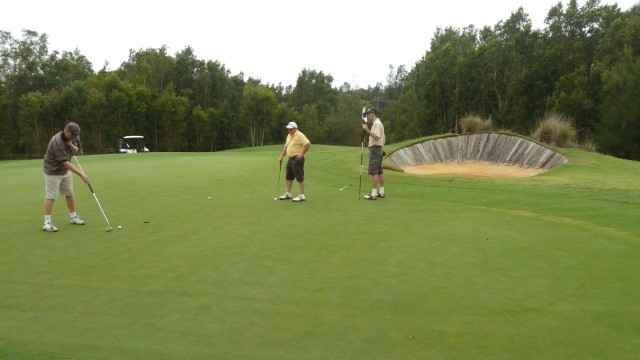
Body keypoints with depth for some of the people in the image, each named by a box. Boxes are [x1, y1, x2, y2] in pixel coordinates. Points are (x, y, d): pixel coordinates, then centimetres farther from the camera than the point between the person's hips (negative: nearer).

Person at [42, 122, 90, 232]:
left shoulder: (69, 137, -4)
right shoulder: (57, 142, -29)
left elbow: (75, 150, 4)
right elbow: (65, 162, -31)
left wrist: (71, 145, -20)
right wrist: (81, 174, -31)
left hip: (65, 171, 8)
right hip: (53, 172, -8)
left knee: (70, 194, 11)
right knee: (51, 196, -5)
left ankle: (73, 217, 22)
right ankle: (47, 223, 0)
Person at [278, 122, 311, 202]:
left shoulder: (300, 135, -14)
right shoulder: (289, 136, 14)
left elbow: (308, 144, -23)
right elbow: (286, 147, 22)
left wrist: (302, 153, -20)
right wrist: (282, 156, 15)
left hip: (297, 159, -9)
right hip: (290, 159, 9)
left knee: (300, 177, -5)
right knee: (289, 177, 13)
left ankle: (302, 196, -1)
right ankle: (288, 194, 22)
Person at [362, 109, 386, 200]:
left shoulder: (377, 123, -13)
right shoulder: (379, 123, 20)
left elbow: (376, 137, -25)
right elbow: (383, 138, 23)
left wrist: (367, 130, -27)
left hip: (375, 149, -11)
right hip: (379, 149, 11)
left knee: (374, 172, -11)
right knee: (380, 171, 10)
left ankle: (374, 194, -13)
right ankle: (381, 192, 14)